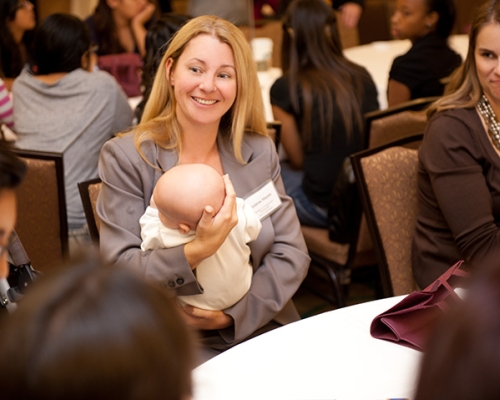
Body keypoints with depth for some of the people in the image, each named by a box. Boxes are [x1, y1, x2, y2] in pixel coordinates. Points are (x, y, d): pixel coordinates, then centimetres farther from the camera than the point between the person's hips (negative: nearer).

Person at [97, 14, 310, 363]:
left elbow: (292, 253, 3)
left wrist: (233, 315, -13)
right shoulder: (124, 158, -4)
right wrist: (197, 251, -27)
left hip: (261, 327, 4)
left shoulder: (259, 152, 7)